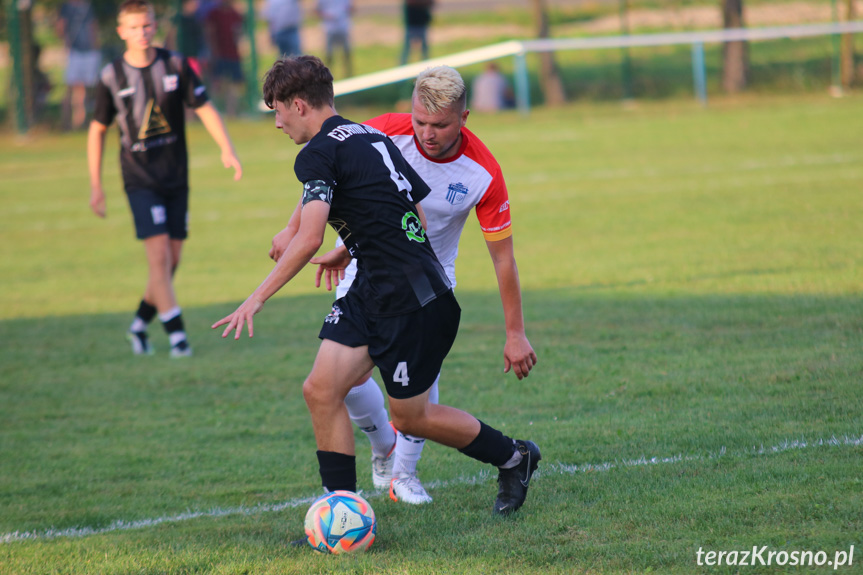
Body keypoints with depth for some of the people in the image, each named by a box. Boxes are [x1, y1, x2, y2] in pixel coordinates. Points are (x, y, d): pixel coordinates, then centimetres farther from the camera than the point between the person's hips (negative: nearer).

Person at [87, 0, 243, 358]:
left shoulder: (176, 66, -1)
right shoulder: (112, 77, -4)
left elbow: (204, 109, 2)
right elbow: (97, 130, 6)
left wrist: (227, 148, -14)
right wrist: (95, 186, 5)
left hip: (176, 177, 3)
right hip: (139, 178, -3)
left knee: (172, 261, 4)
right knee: (159, 256, -15)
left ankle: (140, 325, 24)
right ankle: (176, 335, -11)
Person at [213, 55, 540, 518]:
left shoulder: (318, 154, -15)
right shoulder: (372, 136, 12)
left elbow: (308, 240, -27)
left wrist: (257, 298, -22)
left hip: (413, 301, -9)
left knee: (410, 417, 7)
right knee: (321, 389, 0)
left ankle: (513, 458, 28)